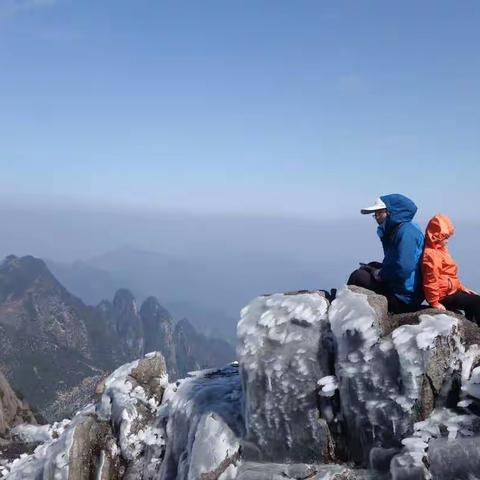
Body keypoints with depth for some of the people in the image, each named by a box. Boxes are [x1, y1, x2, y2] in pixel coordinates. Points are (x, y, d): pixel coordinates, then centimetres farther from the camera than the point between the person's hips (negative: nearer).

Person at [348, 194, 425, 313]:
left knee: (358, 276, -11)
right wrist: (376, 269, 2)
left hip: (404, 299, -10)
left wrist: (380, 274, -12)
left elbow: (404, 269, -28)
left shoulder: (407, 231, -19)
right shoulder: (394, 230, 11)